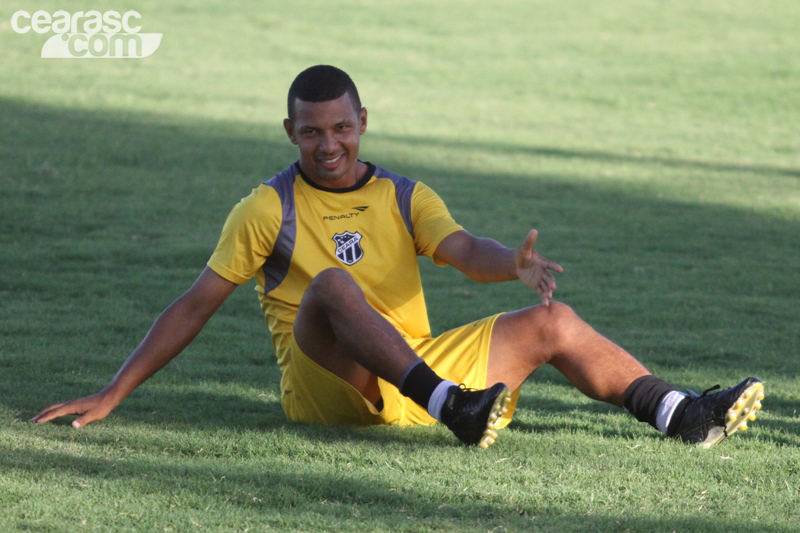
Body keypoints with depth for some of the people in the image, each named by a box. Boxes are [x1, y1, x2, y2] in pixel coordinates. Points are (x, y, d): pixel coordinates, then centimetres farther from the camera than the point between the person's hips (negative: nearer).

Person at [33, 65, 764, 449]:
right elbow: (196, 306, 0)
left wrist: (516, 263, -31)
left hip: (419, 373, 5)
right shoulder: (268, 209, 2)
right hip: (326, 391, -5)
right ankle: (455, 409, -51)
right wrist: (111, 396, -7)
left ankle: (684, 416, -11)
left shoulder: (406, 198, 12)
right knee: (332, 283, -34)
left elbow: (466, 251, -6)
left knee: (552, 324, -2)